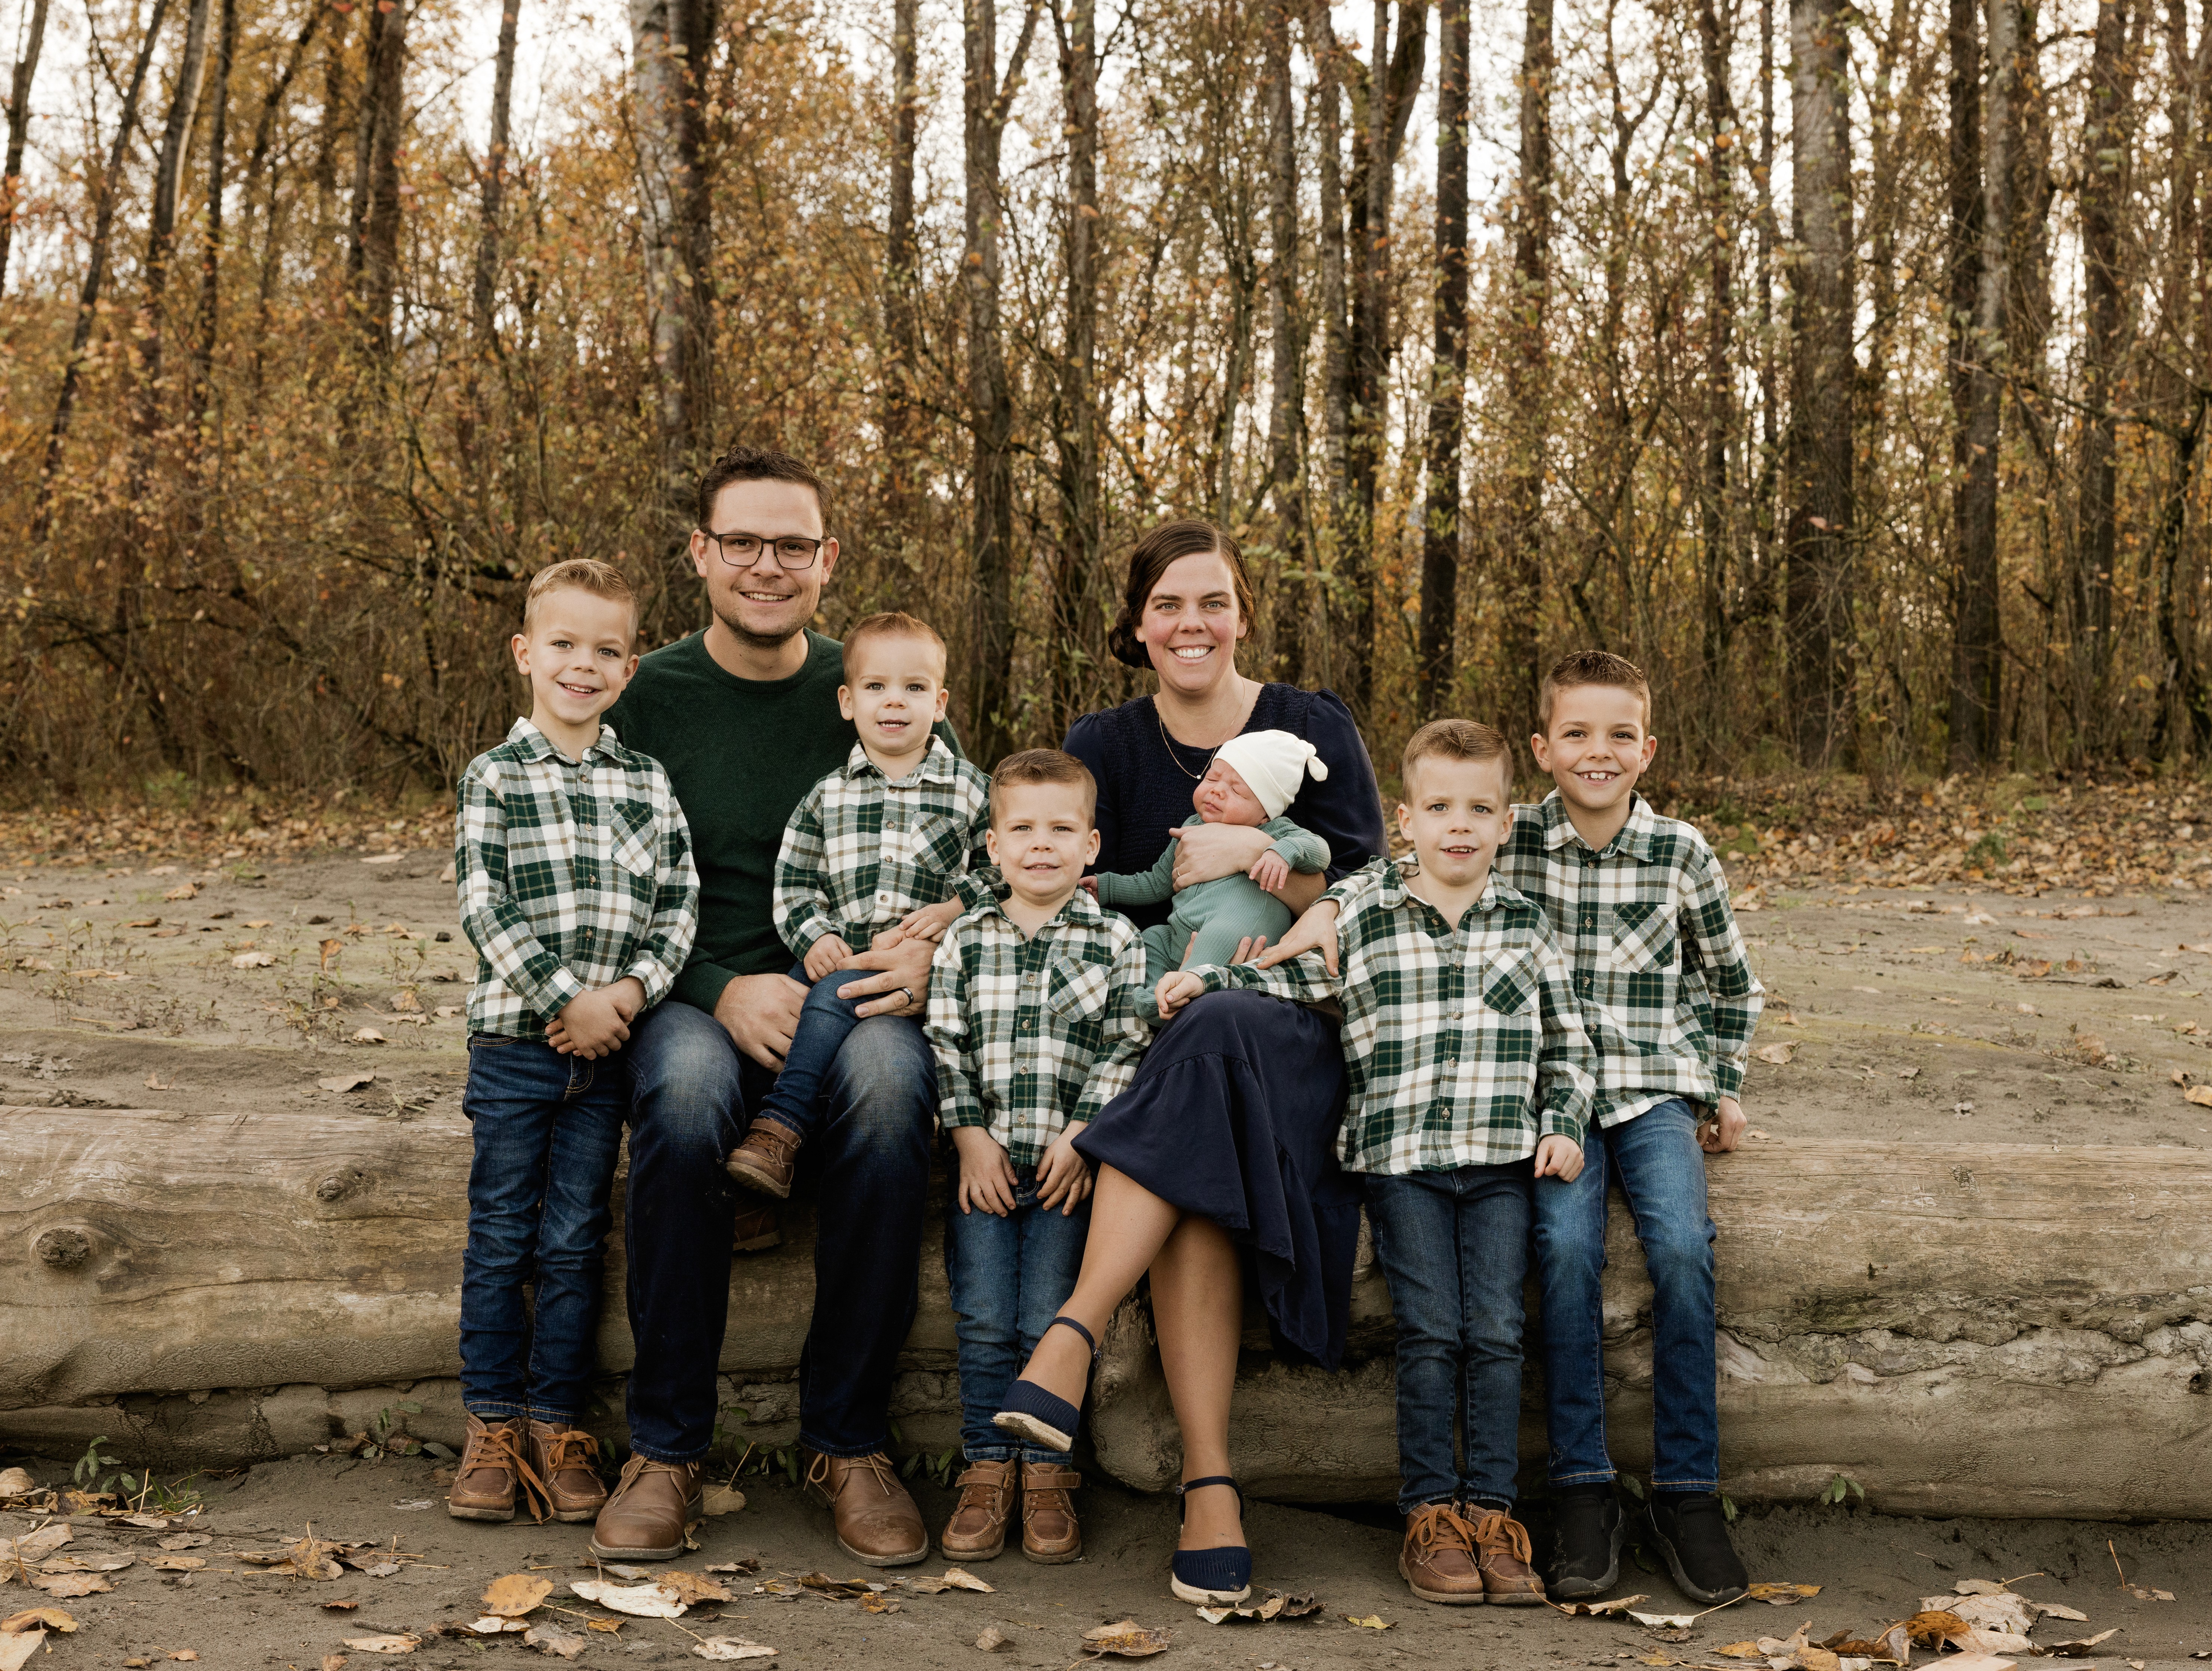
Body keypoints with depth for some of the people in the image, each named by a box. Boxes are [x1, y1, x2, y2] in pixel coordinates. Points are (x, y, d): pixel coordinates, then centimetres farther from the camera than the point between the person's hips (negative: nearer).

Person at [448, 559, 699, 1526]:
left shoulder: (649, 784, 7)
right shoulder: (494, 779, -2)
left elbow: (678, 903, 3)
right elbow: (486, 912, -9)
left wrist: (632, 987, -13)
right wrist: (564, 1000, -15)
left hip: (607, 1046, 2)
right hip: (514, 1041, -2)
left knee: (574, 1246, 7)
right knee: (500, 1242, 5)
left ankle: (558, 1429, 16)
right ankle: (493, 1430, 15)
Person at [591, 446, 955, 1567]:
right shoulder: (647, 700, 4)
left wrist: (932, 952, -13)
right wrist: (725, 991, -16)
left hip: (856, 1000, 1)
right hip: (696, 1002, 0)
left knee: (887, 1079, -35)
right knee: (685, 1086, -36)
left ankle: (848, 1441, -21)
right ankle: (665, 1448, -22)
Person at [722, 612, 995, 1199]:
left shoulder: (971, 790, 11)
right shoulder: (825, 798, 14)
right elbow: (795, 884, 12)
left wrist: (955, 909, -4)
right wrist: (814, 936, -7)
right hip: (839, 954, 3)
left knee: (834, 996, -32)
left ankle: (780, 1127, -34)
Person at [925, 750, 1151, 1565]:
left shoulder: (1116, 942, 4)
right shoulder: (965, 940, 9)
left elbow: (1125, 1048, -1)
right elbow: (946, 1043, 5)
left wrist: (1079, 1137, -10)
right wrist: (971, 1138, -6)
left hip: (1070, 1161, -2)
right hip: (983, 1158, 2)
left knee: (1049, 1321, -7)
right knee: (983, 1321, -4)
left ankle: (1048, 1473, 7)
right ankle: (988, 1468, 8)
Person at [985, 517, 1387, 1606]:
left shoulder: (1314, 731, 6)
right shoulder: (1102, 748, 11)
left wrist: (1256, 853, -14)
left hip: (1295, 1034, -1)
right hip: (1150, 1034, 1)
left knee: (1220, 1040, -39)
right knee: (1200, 1180, -34)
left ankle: (1074, 1331, -44)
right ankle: (1208, 1476, -39)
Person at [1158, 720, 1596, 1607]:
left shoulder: (1524, 924, 9)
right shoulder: (1360, 907, 2)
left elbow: (1567, 1042, 14)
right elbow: (1291, 978, 7)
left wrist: (1562, 1124, 2)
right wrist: (1203, 982, -6)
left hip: (1502, 1161, 2)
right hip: (1399, 1157, -2)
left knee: (1496, 1332, -3)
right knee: (1430, 1334, -5)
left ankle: (1490, 1510, 6)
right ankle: (1429, 1514, 6)